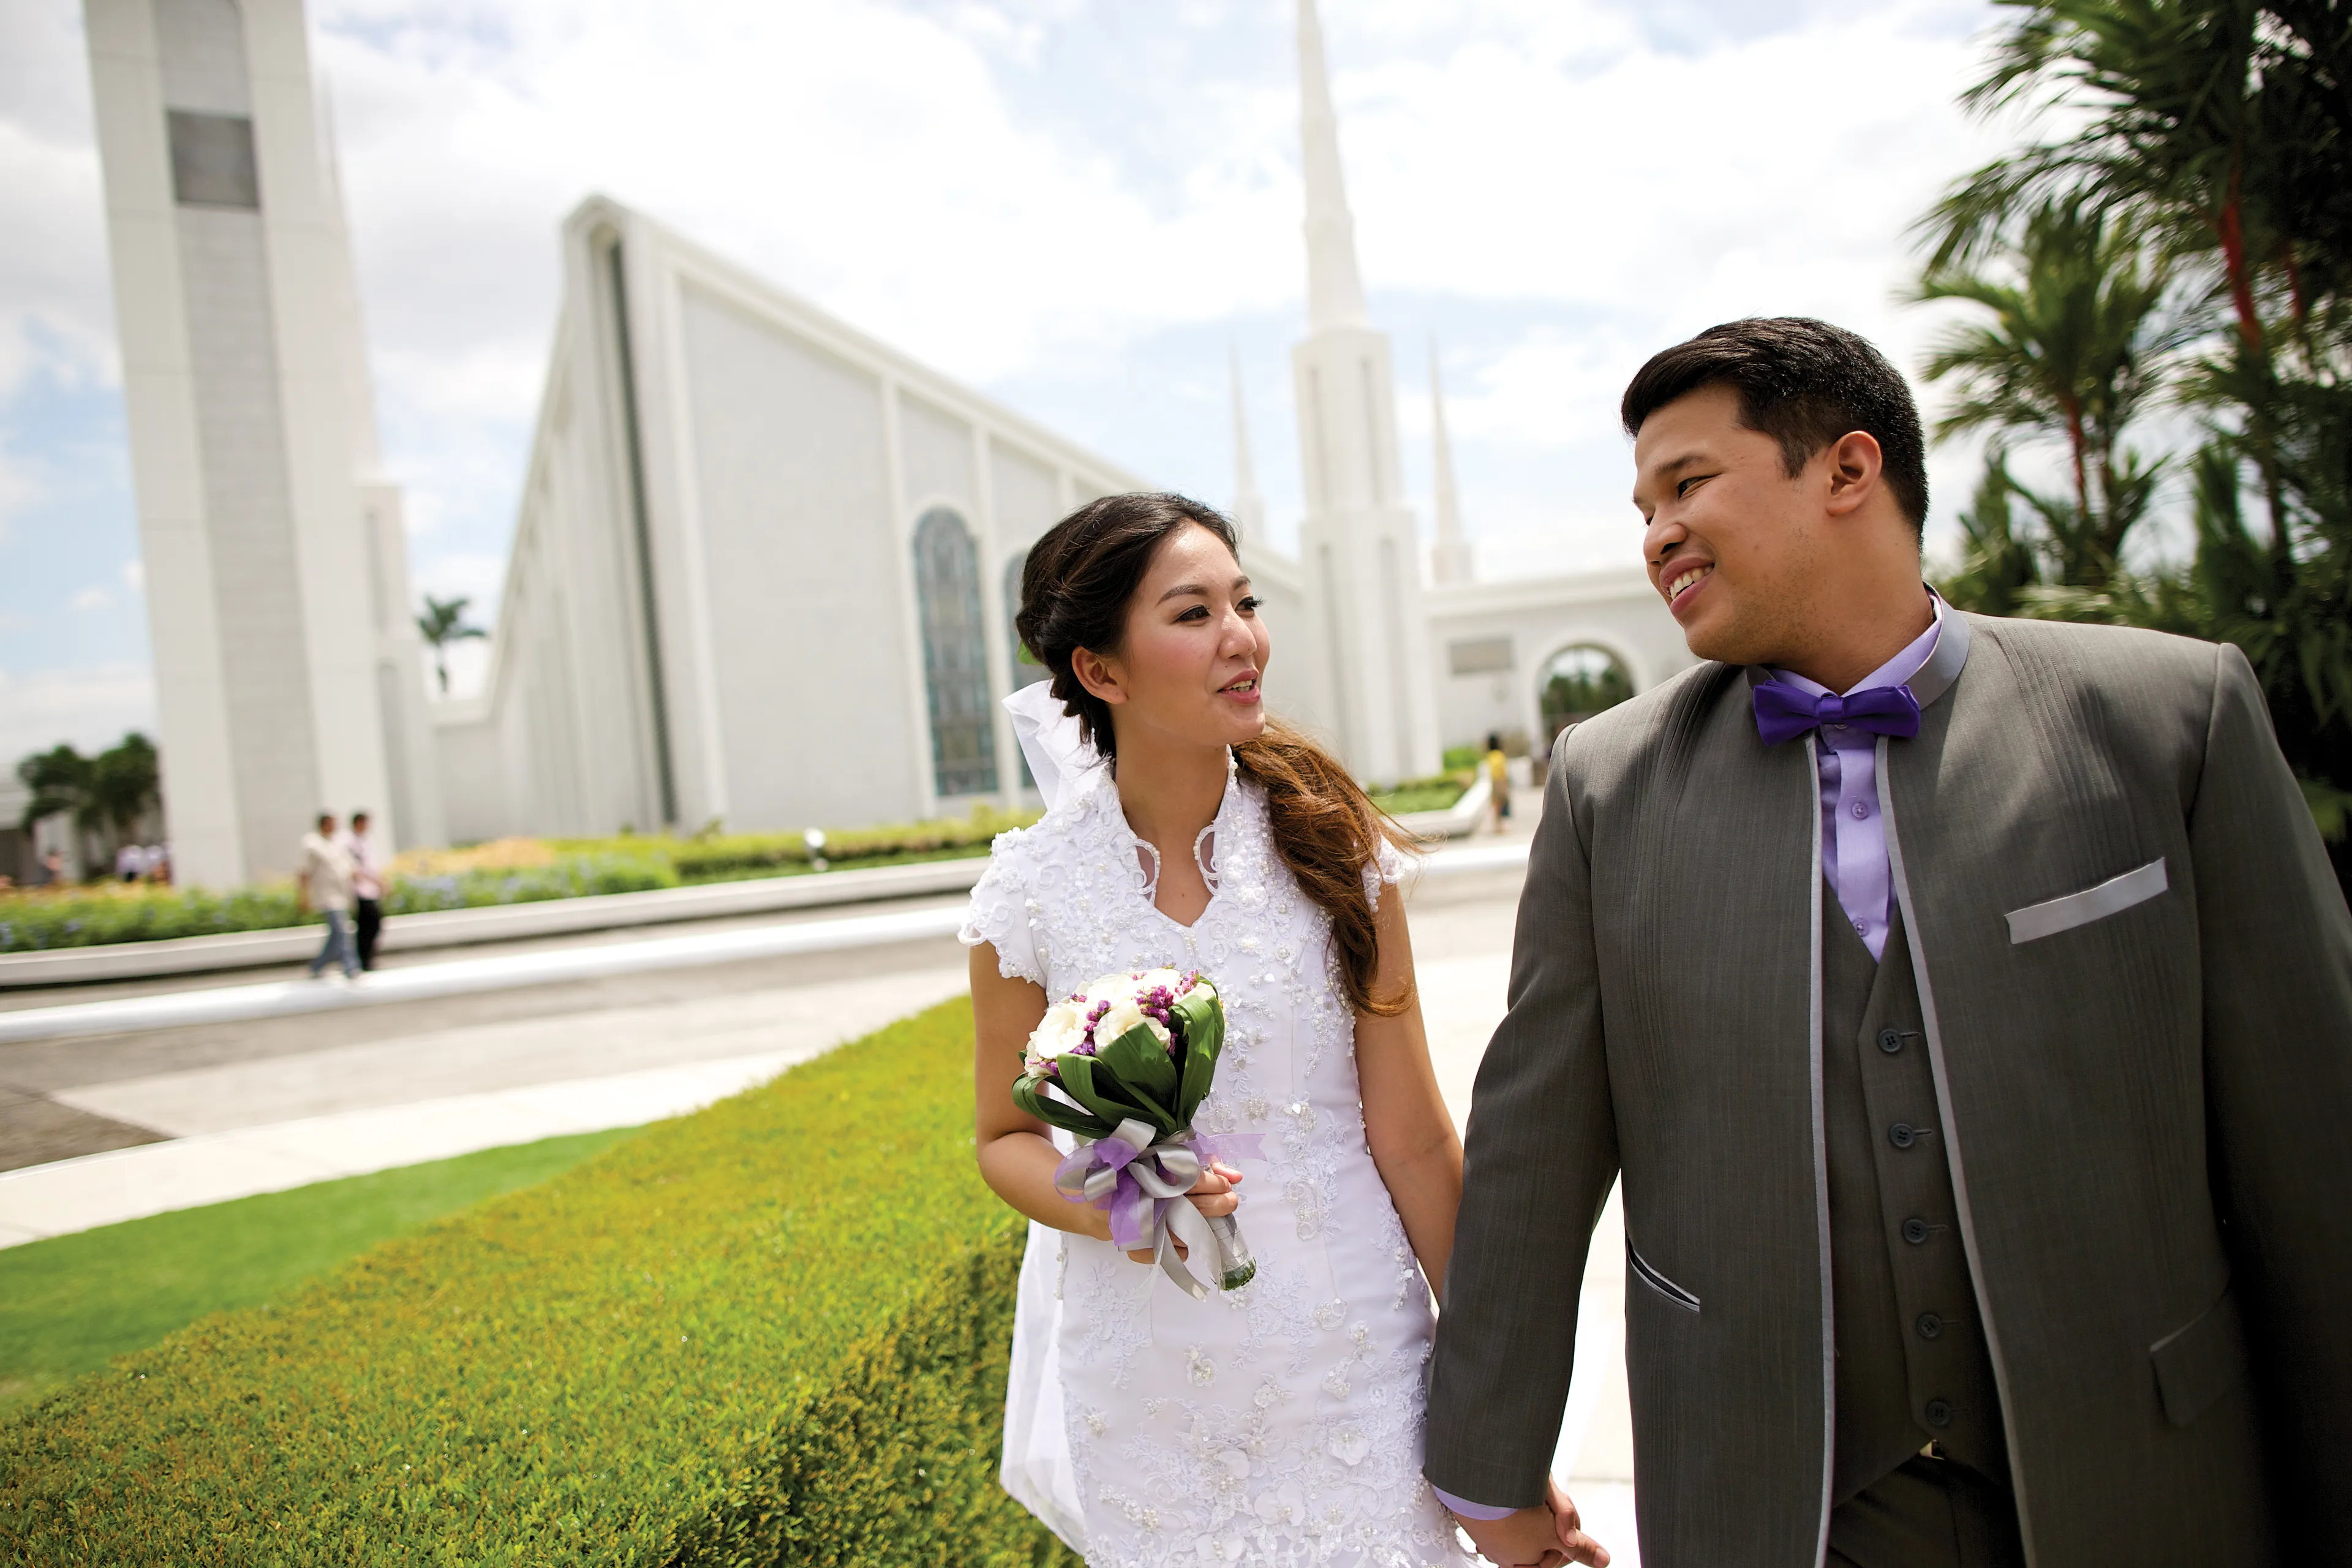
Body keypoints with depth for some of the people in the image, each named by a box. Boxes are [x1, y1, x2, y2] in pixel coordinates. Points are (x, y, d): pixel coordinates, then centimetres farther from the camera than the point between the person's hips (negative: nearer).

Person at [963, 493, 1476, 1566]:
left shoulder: (1334, 847, -9)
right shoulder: (1031, 890, -9)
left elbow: (1411, 1137, -5)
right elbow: (1008, 1137, 5)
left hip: (1349, 1359, 0)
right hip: (1145, 1387, 1)